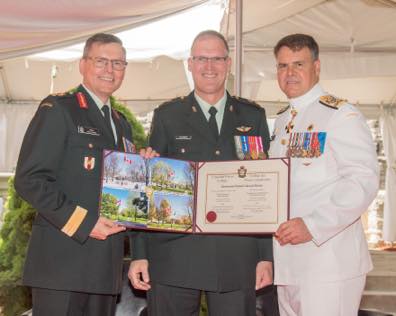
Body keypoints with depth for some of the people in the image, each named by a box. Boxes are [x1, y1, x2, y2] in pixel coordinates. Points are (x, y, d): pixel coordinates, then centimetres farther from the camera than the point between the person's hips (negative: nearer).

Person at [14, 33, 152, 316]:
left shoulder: (121, 124, 19)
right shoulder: (57, 110, -4)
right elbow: (29, 179, -12)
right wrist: (83, 223, -17)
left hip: (107, 263, 7)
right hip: (63, 259, -7)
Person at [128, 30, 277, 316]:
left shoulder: (253, 117, 11)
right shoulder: (167, 116, 7)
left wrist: (267, 256, 4)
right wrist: (139, 255, 0)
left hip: (237, 258, 1)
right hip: (174, 257, -1)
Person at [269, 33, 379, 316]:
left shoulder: (341, 115, -9)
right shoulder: (283, 121, 16)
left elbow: (364, 181, -18)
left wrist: (313, 226, -25)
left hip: (329, 262, -7)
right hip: (287, 261, 8)